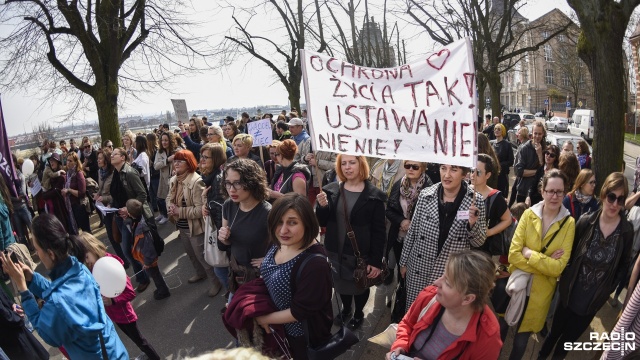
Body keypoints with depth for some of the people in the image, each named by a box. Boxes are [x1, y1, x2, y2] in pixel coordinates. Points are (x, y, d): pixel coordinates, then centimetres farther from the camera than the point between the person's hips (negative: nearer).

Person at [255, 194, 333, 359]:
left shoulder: (314, 263, -36)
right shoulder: (279, 243, -11)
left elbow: (299, 312, -27)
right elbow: (268, 277, 6)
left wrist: (264, 319, -16)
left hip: (303, 336, -7)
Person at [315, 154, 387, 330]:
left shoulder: (374, 195, -12)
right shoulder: (332, 190, -2)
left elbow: (379, 231, -11)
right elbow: (323, 222, 3)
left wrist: (376, 261, -14)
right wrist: (322, 206, -17)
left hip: (361, 254, -3)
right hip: (337, 251, 4)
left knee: (360, 285, 15)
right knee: (341, 282, 20)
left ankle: (359, 313, 42)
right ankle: (346, 309, 47)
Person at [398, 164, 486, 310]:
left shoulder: (475, 201, -9)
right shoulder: (426, 195, -7)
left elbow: (479, 242, -2)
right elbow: (412, 231, 3)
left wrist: (473, 224, -22)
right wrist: (404, 261, 8)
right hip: (420, 267, 1)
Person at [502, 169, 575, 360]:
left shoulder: (569, 223, -11)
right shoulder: (529, 214, -9)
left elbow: (558, 267, -15)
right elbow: (513, 254, -14)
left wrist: (530, 254, -19)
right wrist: (544, 265, -21)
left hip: (540, 291, -1)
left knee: (521, 340, 16)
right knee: (501, 328, 18)